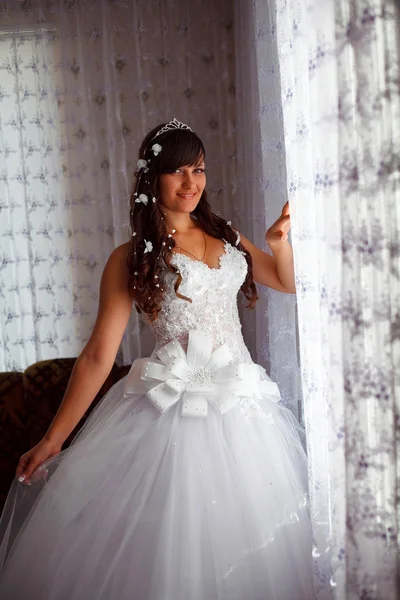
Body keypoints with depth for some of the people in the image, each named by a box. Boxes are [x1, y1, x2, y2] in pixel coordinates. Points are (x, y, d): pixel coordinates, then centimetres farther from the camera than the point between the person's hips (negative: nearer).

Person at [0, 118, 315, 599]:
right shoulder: (132, 257, -4)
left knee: (244, 532, 13)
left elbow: (287, 283, 22)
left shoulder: (226, 237, 11)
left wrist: (279, 241, 0)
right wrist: (53, 439, -11)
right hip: (176, 405, -5)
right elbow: (98, 354, -7)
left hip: (242, 398, 5)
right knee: (173, 543, -1)